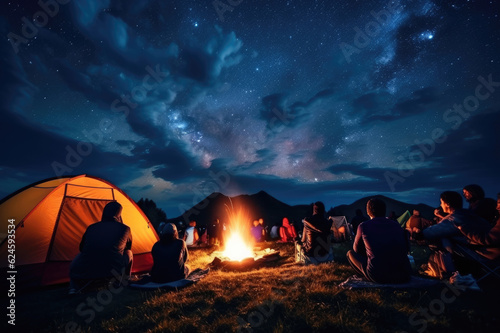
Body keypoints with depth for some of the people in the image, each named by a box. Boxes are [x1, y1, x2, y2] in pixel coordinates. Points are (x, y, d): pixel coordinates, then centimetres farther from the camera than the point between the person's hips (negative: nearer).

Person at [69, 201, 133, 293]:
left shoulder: (91, 227, 13)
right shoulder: (125, 229, 7)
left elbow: (81, 248, 28)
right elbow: (128, 247, 26)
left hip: (85, 273, 2)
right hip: (113, 272, -2)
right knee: (129, 253, 24)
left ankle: (74, 289, 13)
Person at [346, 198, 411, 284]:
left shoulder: (363, 226, 0)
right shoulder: (397, 225, 10)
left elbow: (357, 249, 17)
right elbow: (407, 249, 25)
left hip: (377, 277, -5)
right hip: (403, 277, 6)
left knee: (350, 253, 16)